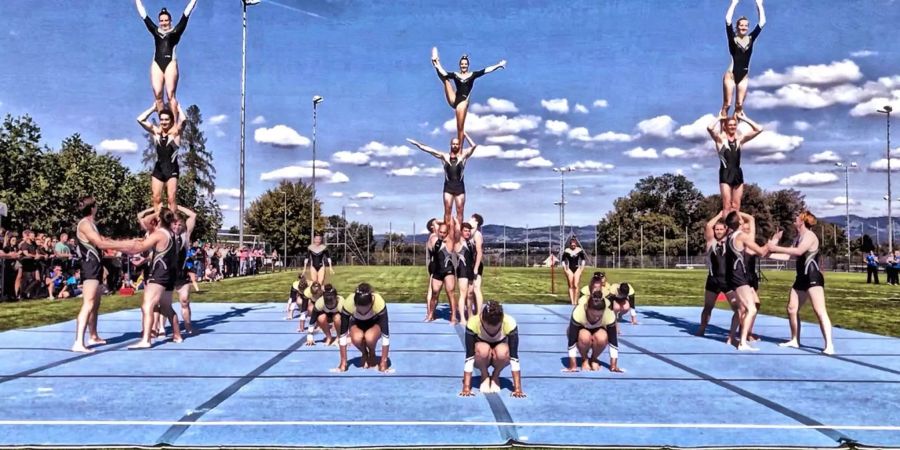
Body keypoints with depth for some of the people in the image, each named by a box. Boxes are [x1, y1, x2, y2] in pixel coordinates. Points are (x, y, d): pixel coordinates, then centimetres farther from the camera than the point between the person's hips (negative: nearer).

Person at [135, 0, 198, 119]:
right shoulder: (155, 31, 19)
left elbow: (186, 14, 12)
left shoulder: (176, 31, 11)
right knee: (157, 95, -8)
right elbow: (143, 15, 27)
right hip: (156, 64, 3)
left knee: (170, 94, -10)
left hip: (170, 63, -3)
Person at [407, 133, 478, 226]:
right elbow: (428, 149, 6)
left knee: (460, 211, 0)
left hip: (459, 186, -1)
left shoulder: (463, 155, 7)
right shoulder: (444, 156, 9)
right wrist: (417, 143, 1)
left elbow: (473, 146, -4)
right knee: (447, 211, -1)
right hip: (448, 186, 1)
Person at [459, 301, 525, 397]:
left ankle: (495, 377, -4)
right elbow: (469, 357, -31)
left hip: (499, 359, 1)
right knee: (483, 349, -35)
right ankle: (485, 377, -5)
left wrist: (518, 388, -33)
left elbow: (514, 357, -30)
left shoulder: (510, 323, -30)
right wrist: (466, 388, -35)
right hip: (481, 359, 0)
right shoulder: (473, 323, -32)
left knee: (502, 351, -35)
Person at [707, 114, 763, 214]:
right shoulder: (720, 139, 2)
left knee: (736, 205, 3)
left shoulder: (740, 139, 13)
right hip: (725, 173, -4)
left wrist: (744, 118, 10)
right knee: (727, 204, -8)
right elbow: (709, 128, -17)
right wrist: (719, 118, -1)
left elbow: (759, 129, 10)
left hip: (737, 173, 4)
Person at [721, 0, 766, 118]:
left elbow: (762, 22, 5)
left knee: (739, 105, 3)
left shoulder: (751, 39, 6)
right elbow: (728, 20, -11)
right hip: (731, 74, -3)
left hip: (744, 76, 3)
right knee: (727, 104, -3)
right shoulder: (732, 38, -2)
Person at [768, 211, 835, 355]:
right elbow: (793, 254, 13)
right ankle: (795, 340, 23)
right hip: (802, 277, 10)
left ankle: (829, 345, -17)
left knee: (820, 311, -15)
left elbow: (798, 251, -28)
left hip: (813, 277, -10)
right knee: (791, 308, 12)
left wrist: (776, 248, -25)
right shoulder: (799, 237, 18)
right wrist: (775, 244, 9)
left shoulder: (810, 235, -11)